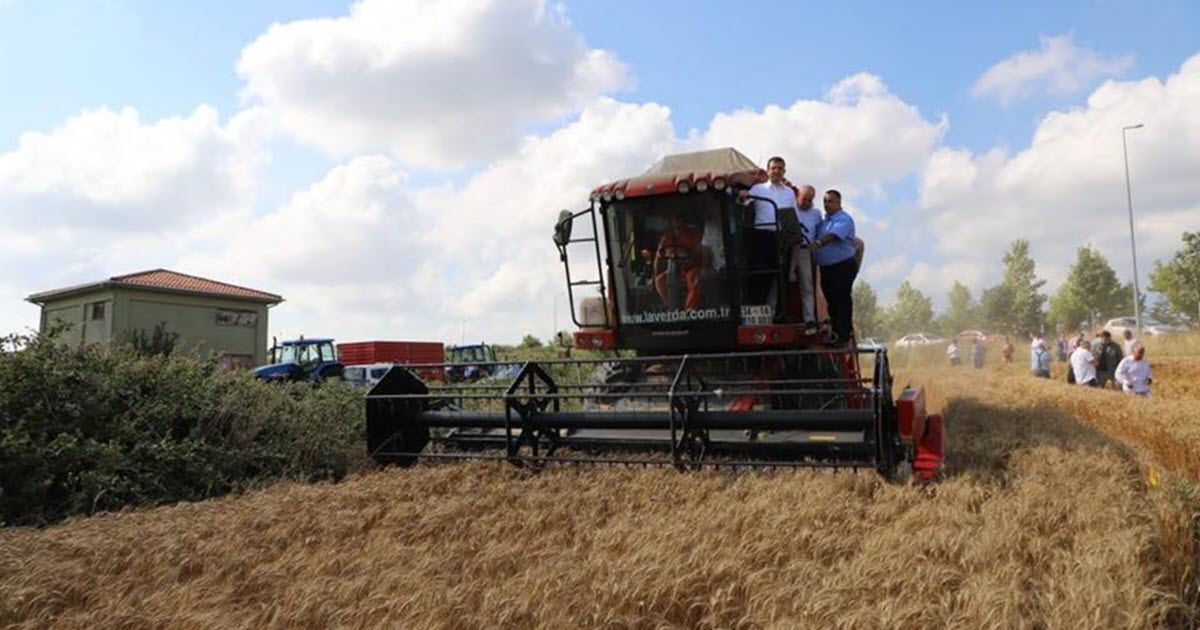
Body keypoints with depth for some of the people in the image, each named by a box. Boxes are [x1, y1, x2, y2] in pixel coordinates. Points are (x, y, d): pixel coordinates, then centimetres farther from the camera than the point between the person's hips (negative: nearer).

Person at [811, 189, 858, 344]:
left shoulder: (844, 219, -8)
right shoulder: (823, 220, 20)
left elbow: (834, 235, -26)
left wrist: (819, 243, -41)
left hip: (844, 266, -8)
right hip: (826, 267, 8)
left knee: (842, 300, -6)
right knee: (831, 300, 11)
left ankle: (842, 334, -4)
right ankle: (837, 332, 19)